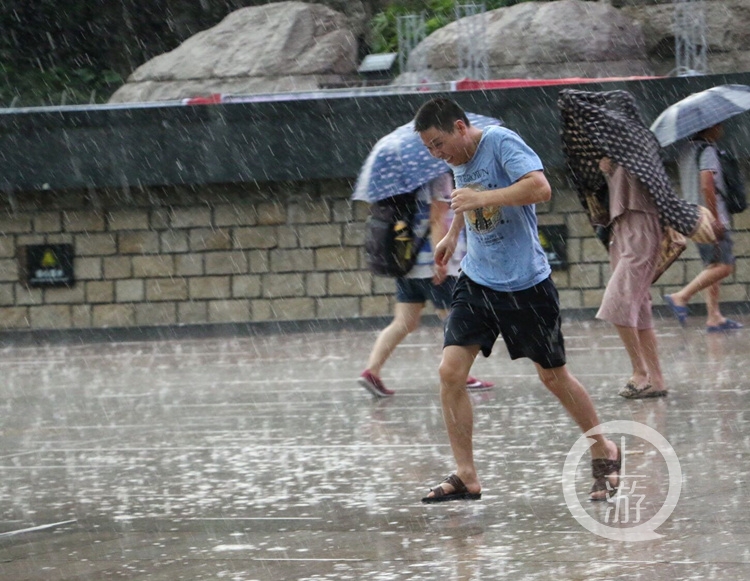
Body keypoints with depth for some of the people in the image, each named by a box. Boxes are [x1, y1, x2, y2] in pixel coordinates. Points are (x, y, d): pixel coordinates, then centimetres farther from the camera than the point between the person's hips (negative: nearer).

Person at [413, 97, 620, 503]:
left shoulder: (501, 142, -18)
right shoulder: (458, 160, 6)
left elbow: (540, 187, -32)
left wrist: (480, 199, -33)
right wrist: (453, 233, 25)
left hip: (525, 283, -7)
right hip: (476, 282, 7)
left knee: (553, 376, 6)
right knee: (451, 371, -8)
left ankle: (604, 453, 29)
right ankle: (465, 477, -2)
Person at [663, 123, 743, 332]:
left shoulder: (686, 150, 14)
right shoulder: (707, 150, -14)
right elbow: (706, 185, -24)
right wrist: (715, 218, -23)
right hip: (710, 218, -10)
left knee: (713, 267, 11)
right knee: (723, 266, -11)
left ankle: (714, 317, 8)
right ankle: (680, 297, -17)